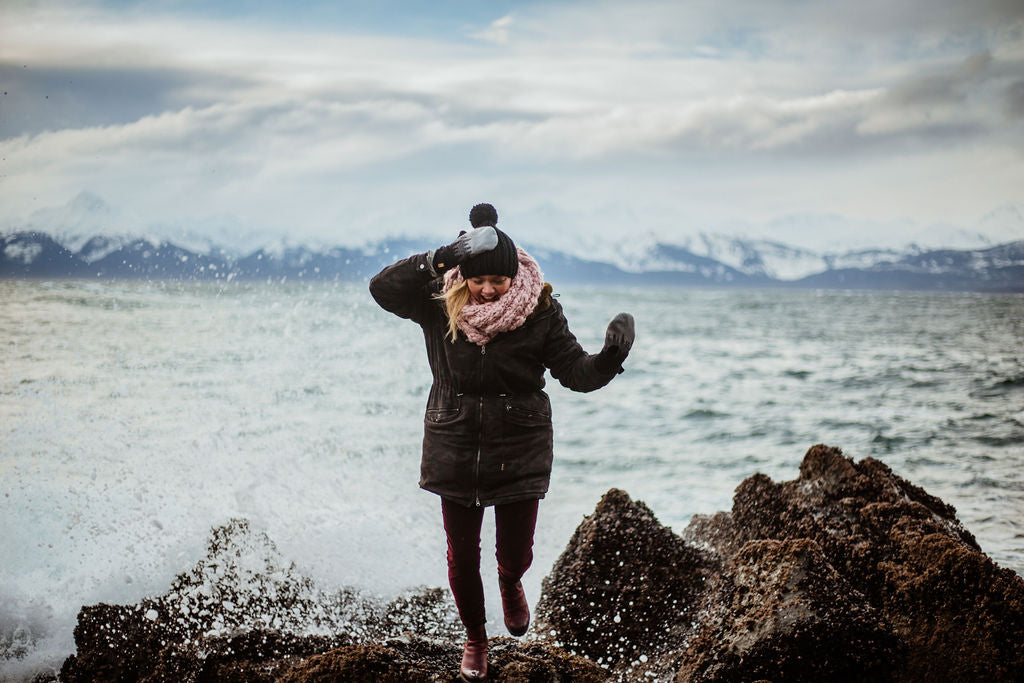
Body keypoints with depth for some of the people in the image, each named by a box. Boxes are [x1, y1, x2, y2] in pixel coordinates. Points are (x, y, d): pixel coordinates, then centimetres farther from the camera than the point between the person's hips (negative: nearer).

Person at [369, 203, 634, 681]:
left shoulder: (539, 310, -11)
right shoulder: (440, 304, -10)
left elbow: (575, 371, -11)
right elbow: (382, 288, -22)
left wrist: (608, 360, -34)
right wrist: (437, 261, -33)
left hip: (519, 451, -1)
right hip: (455, 449, 1)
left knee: (515, 553, 6)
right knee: (462, 557, 10)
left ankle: (511, 584, 47)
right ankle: (475, 639, 38)